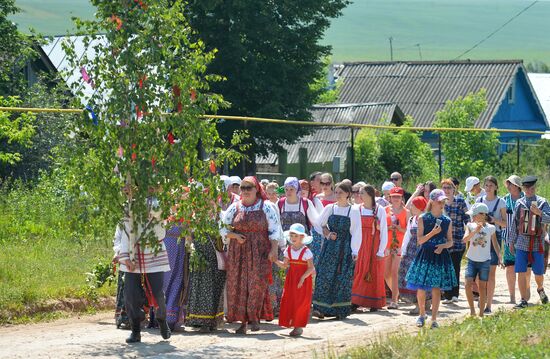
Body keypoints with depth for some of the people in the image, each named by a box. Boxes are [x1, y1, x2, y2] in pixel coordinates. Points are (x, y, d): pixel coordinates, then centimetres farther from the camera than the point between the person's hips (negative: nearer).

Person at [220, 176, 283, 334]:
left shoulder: (266, 207, 3)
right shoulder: (234, 208, 9)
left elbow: (275, 230, 2)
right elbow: (223, 228, 11)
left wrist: (273, 250, -8)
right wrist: (235, 236, -8)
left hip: (259, 253, -3)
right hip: (237, 254, 3)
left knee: (257, 283, -15)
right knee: (238, 285, -1)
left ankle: (254, 317, -8)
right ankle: (243, 320, 5)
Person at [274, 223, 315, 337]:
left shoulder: (306, 251, -10)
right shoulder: (288, 250, 5)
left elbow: (311, 268, -12)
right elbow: (284, 266, 8)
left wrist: (303, 277, -24)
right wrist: (276, 261, -9)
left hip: (303, 280, -5)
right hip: (291, 279, 5)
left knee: (301, 303, -3)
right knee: (289, 301, 1)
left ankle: (299, 326, 2)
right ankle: (292, 323, 8)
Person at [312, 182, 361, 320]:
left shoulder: (354, 211, -2)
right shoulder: (330, 208, 6)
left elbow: (356, 232, -2)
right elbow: (320, 223, 17)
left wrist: (355, 251, -8)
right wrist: (327, 233, -1)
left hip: (345, 248, -2)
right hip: (330, 246, 2)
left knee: (343, 278, -1)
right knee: (325, 276, -6)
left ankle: (340, 310, 7)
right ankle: (321, 308, -6)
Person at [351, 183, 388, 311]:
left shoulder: (380, 210, -4)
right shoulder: (357, 209, 3)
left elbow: (384, 231, -4)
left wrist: (381, 251, -9)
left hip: (375, 246, -2)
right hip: (360, 246, 2)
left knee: (375, 274, 1)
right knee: (359, 272, -1)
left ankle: (374, 303, 7)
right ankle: (356, 301, 3)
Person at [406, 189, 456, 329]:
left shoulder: (447, 221, 6)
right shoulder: (423, 219, 0)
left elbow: (450, 241, 10)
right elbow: (420, 240, -4)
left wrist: (442, 246, -10)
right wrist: (433, 232, -18)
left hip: (440, 256, 1)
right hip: (425, 255, -1)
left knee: (436, 288, 0)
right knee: (421, 287, -2)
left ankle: (434, 319, 6)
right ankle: (422, 314, 22)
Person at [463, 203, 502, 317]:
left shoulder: (491, 228, -1)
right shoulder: (471, 226, -1)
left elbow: (495, 244, 9)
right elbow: (465, 239, -14)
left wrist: (499, 256, -2)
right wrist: (475, 231, -26)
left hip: (485, 261, 0)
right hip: (472, 260, 0)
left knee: (482, 287, 5)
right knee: (468, 284, -14)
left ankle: (481, 313, 13)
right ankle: (472, 309, 2)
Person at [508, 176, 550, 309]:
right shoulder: (519, 203, 8)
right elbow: (513, 223, 13)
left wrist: (539, 212, -29)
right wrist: (511, 241, 12)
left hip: (537, 243, -1)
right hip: (522, 242, 2)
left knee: (538, 273, 4)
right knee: (521, 273, -4)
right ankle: (523, 300, 3)